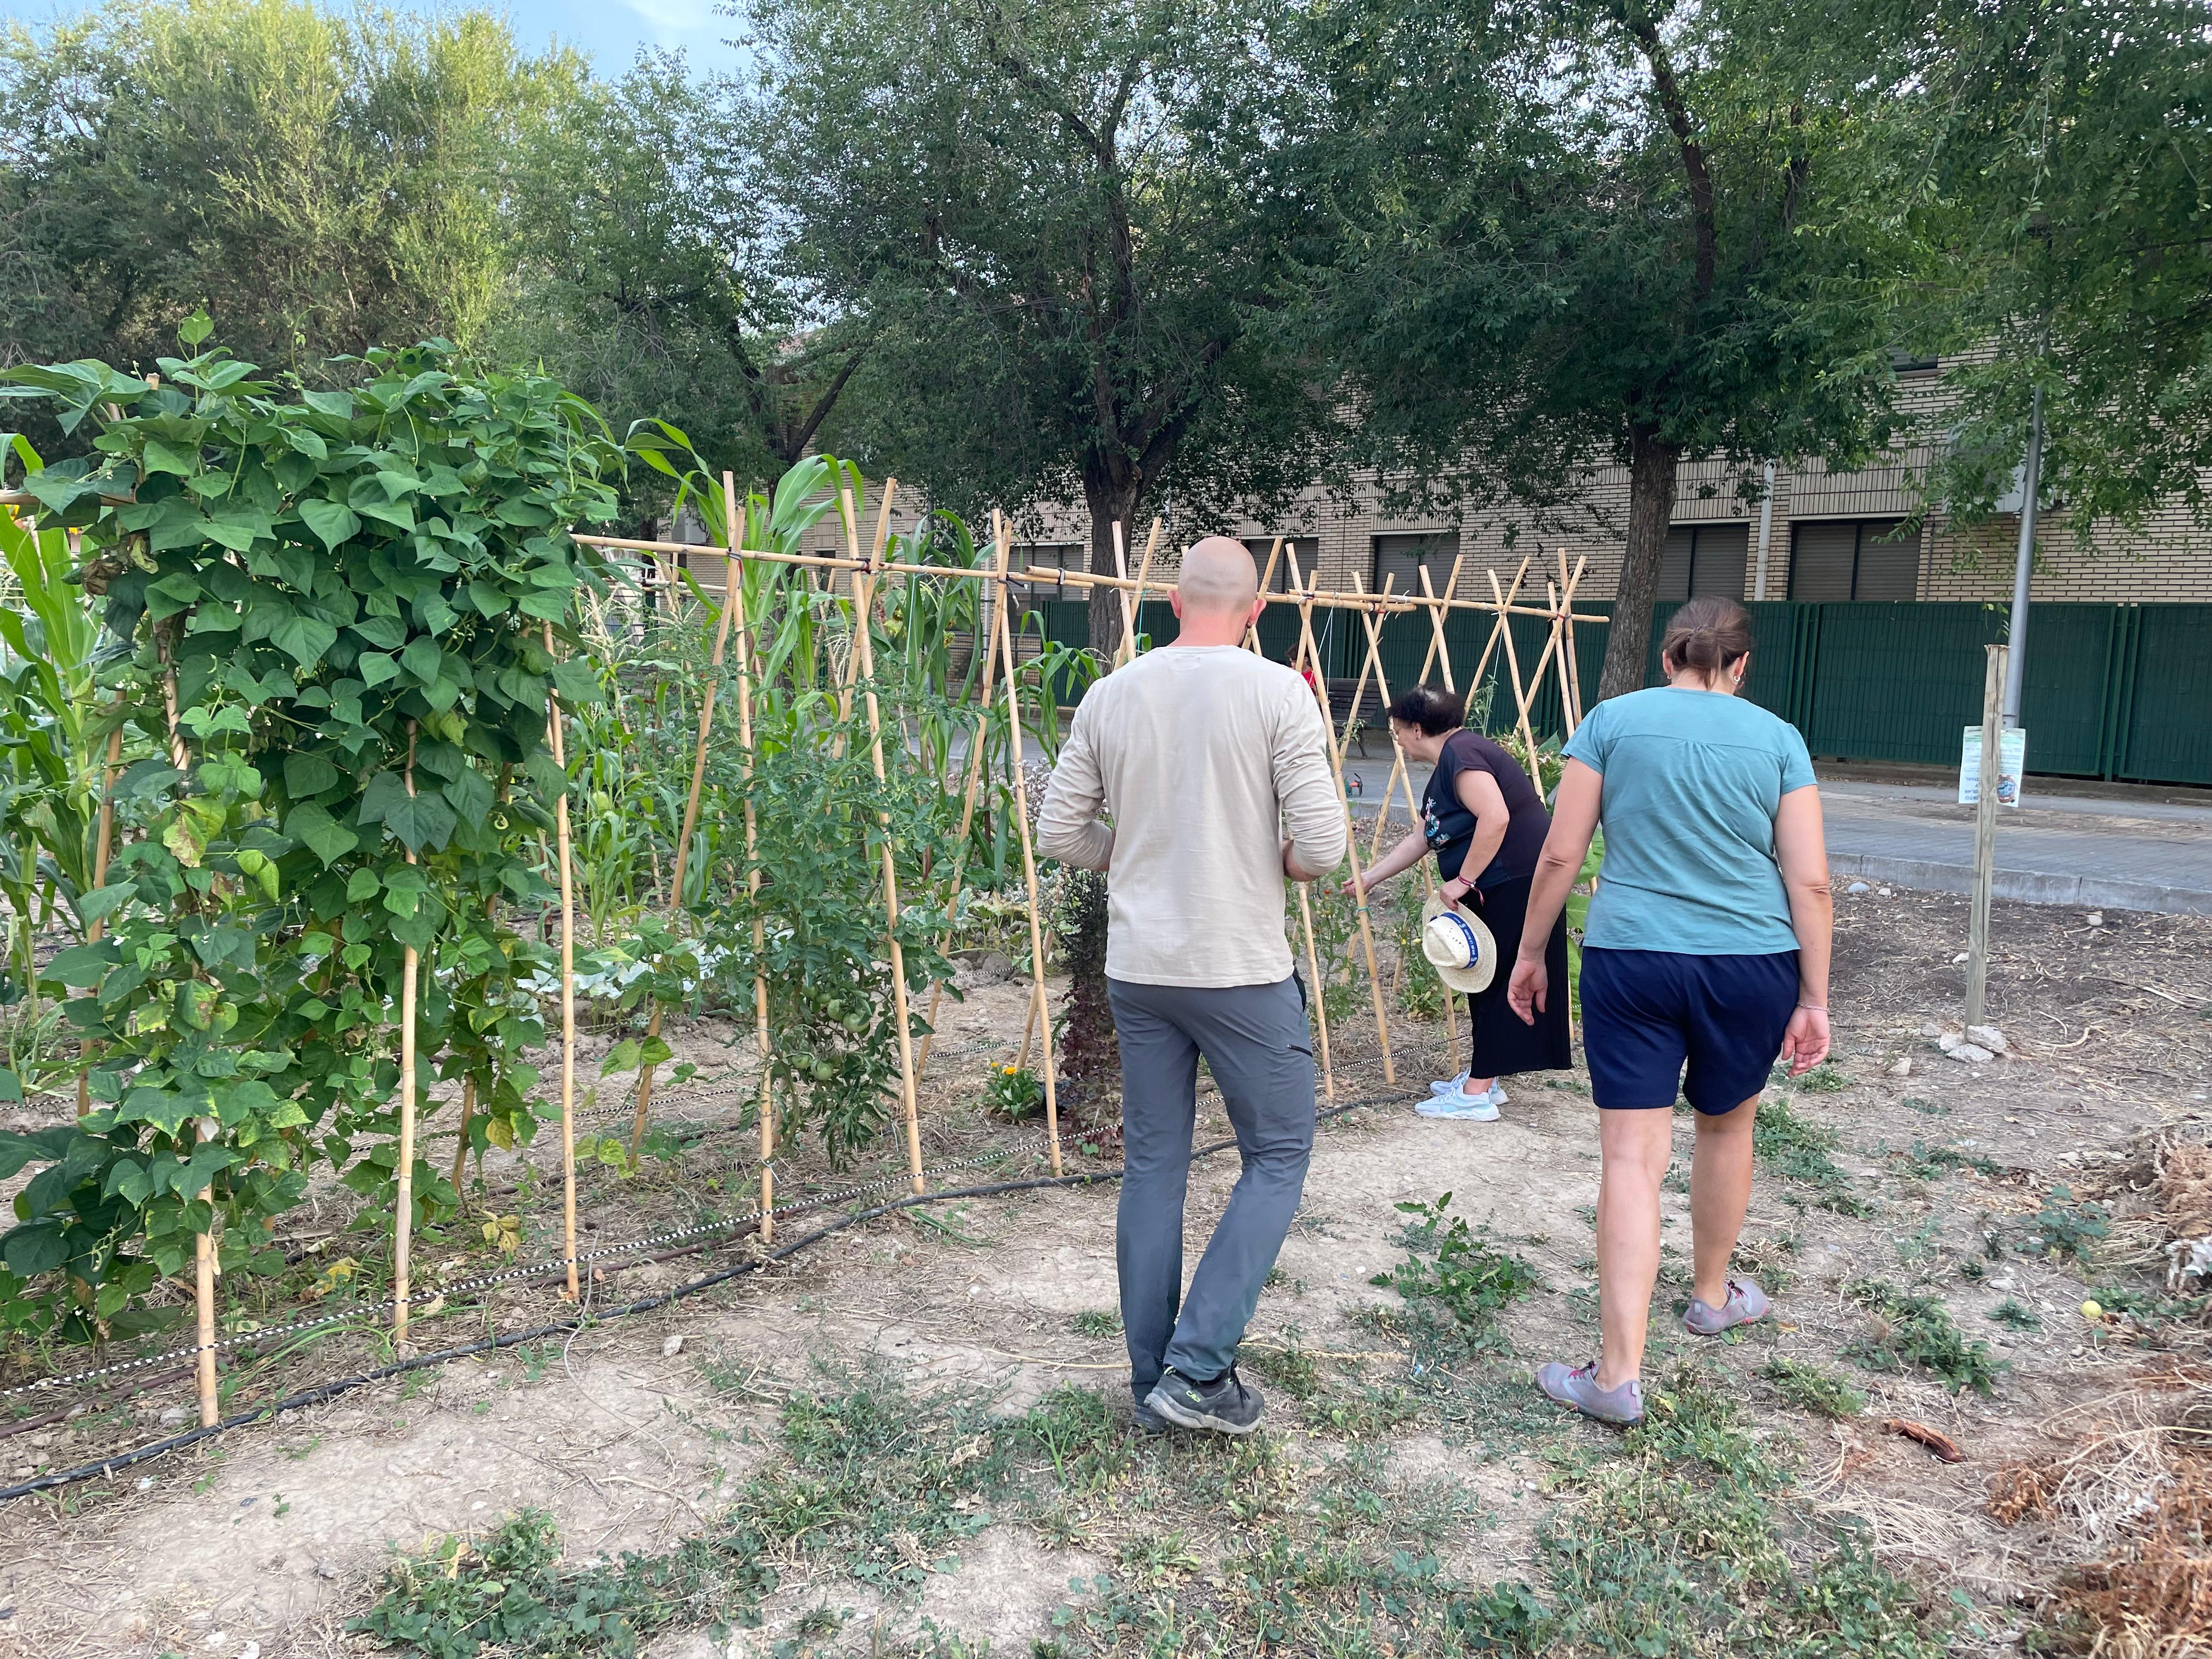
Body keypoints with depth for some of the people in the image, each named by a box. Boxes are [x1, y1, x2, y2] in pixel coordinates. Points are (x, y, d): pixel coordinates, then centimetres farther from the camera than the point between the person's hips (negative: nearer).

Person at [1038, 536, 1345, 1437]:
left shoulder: (1109, 696, 2)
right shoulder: (1277, 691, -10)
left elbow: (1060, 834, 6)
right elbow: (1322, 846, -14)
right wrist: (1277, 862, 8)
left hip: (1137, 969, 5)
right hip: (1243, 971, -4)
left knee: (1152, 1166, 13)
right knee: (1276, 1156, 10)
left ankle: (1154, 1380, 22)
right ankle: (1198, 1367, 4)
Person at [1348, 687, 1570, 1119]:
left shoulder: (1461, 754, -14)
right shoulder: (1445, 767, 18)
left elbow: (1495, 817, -26)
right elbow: (1420, 839, 26)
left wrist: (1463, 879, -20)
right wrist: (1370, 879, 30)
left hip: (1519, 882, -10)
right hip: (1495, 889, 10)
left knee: (1498, 984, -6)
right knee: (1485, 980, 14)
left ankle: (1476, 1093, -1)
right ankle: (1482, 1078, 23)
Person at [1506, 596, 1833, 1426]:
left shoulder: (1611, 720, 2)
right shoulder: (1777, 738, 4)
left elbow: (1560, 855, -1)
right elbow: (1810, 882, 0)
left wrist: (1530, 953, 9)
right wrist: (1814, 999, 6)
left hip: (1629, 960, -1)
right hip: (1751, 965, 2)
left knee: (1632, 1158, -1)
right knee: (1726, 1125, 24)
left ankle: (1619, 1374, -4)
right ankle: (1713, 1295, 44)